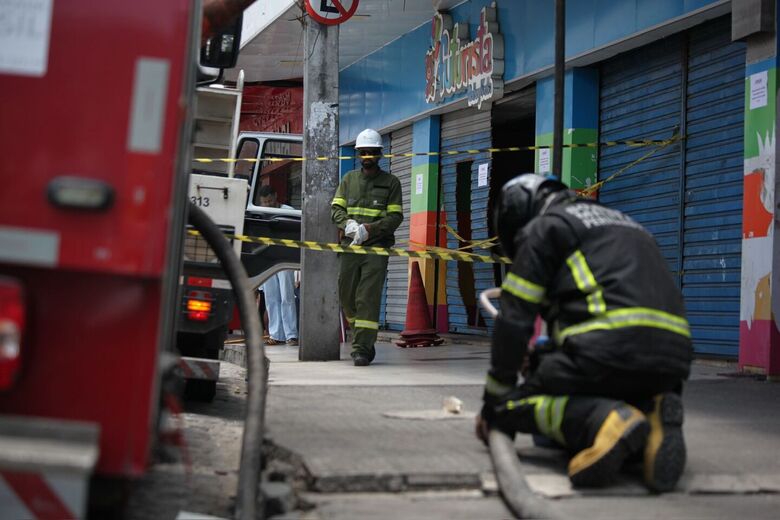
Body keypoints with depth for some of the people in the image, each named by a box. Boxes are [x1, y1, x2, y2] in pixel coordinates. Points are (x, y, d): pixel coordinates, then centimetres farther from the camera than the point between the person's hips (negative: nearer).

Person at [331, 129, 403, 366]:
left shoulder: (391, 182, 5)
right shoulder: (349, 179, 15)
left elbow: (395, 217, -2)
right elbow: (336, 208, 10)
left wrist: (368, 229, -17)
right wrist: (348, 223, -13)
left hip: (377, 248, -4)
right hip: (350, 246, 4)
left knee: (368, 298, -12)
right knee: (346, 295, 8)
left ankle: (362, 349, -12)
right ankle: (364, 340, 27)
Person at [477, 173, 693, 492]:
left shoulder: (543, 228, 11)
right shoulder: (619, 221, 35)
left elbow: (514, 320, 7)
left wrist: (493, 402, 15)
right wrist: (542, 358, 42)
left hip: (611, 347, -7)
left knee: (514, 406, 9)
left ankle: (605, 421, -19)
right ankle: (650, 421, -5)